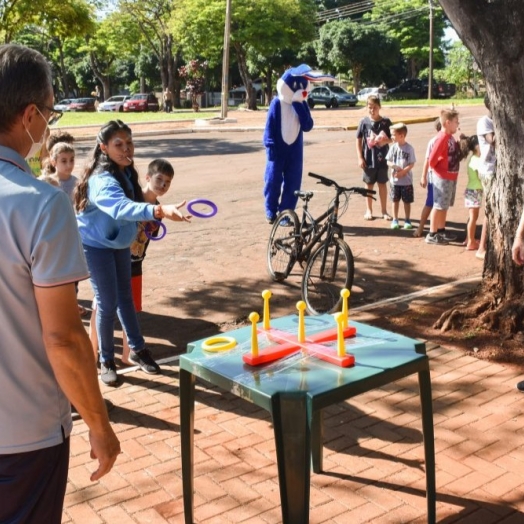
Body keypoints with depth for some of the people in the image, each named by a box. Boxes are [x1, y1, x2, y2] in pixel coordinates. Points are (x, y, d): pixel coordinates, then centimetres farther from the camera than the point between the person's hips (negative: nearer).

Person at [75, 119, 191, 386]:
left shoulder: (127, 172, -7)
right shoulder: (102, 180, -34)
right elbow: (122, 208, -55)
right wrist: (159, 211, -69)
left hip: (119, 242, 7)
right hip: (96, 245, -7)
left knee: (125, 297, 16)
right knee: (107, 303, -3)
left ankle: (137, 349, 30)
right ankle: (106, 361, 15)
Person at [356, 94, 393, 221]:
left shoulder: (386, 122, -3)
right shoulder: (364, 122, -3)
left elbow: (392, 139, 3)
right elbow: (359, 140, 0)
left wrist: (385, 140, -20)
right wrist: (360, 158, -5)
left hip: (382, 158, 0)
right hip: (368, 159, 0)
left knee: (382, 184, 9)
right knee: (369, 184, 10)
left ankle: (384, 210, 20)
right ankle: (369, 210, 22)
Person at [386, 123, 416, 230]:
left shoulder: (409, 148, -9)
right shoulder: (393, 147, 0)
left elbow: (411, 164, -10)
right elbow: (388, 161, 3)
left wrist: (403, 172, -21)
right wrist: (394, 166, -18)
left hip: (406, 181, -3)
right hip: (394, 180, 3)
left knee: (407, 201, 7)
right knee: (395, 201, 11)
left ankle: (407, 220, 19)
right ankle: (395, 220, 22)